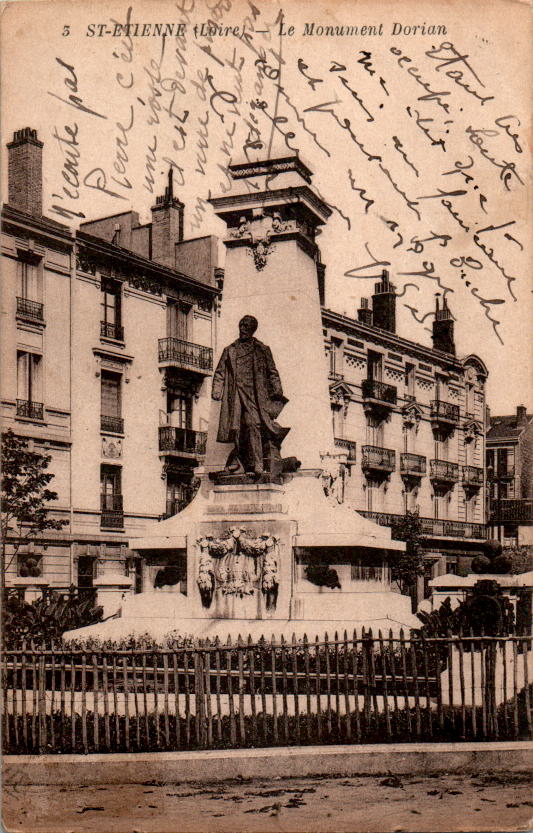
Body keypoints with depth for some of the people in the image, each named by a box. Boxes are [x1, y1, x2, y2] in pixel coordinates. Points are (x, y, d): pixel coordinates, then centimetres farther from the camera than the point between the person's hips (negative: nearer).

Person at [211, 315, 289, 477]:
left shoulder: (262, 349, 16)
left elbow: (272, 372, 13)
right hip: (236, 394, 2)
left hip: (255, 393, -2)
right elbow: (220, 372, 17)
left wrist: (277, 390, 0)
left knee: (253, 423, -17)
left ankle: (256, 464, -19)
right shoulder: (229, 350, 20)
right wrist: (216, 391, 3)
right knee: (236, 426, -8)